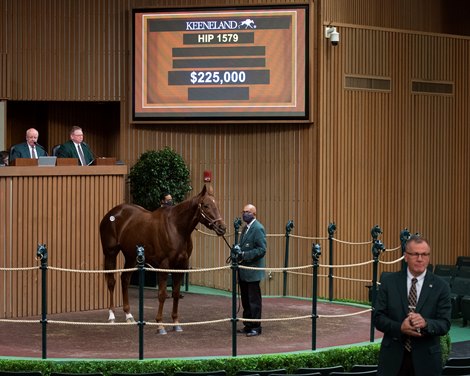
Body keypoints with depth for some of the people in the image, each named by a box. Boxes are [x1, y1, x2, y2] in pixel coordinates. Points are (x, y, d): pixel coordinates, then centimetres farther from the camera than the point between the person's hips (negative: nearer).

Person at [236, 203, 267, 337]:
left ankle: (256, 327, 4)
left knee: (254, 300, -2)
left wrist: (244, 255, -23)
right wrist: (238, 253, 6)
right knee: (245, 300, 13)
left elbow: (262, 249, -19)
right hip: (243, 271, 9)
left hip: (252, 271, -9)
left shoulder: (258, 229, -13)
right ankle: (248, 326, 21)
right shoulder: (245, 228, 16)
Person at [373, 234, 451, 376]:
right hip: (392, 356, 0)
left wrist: (425, 323, -27)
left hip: (426, 358, 0)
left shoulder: (441, 286, -2)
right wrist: (400, 327, -20)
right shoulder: (389, 282, 0)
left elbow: (445, 324, -7)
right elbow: (378, 317, -2)